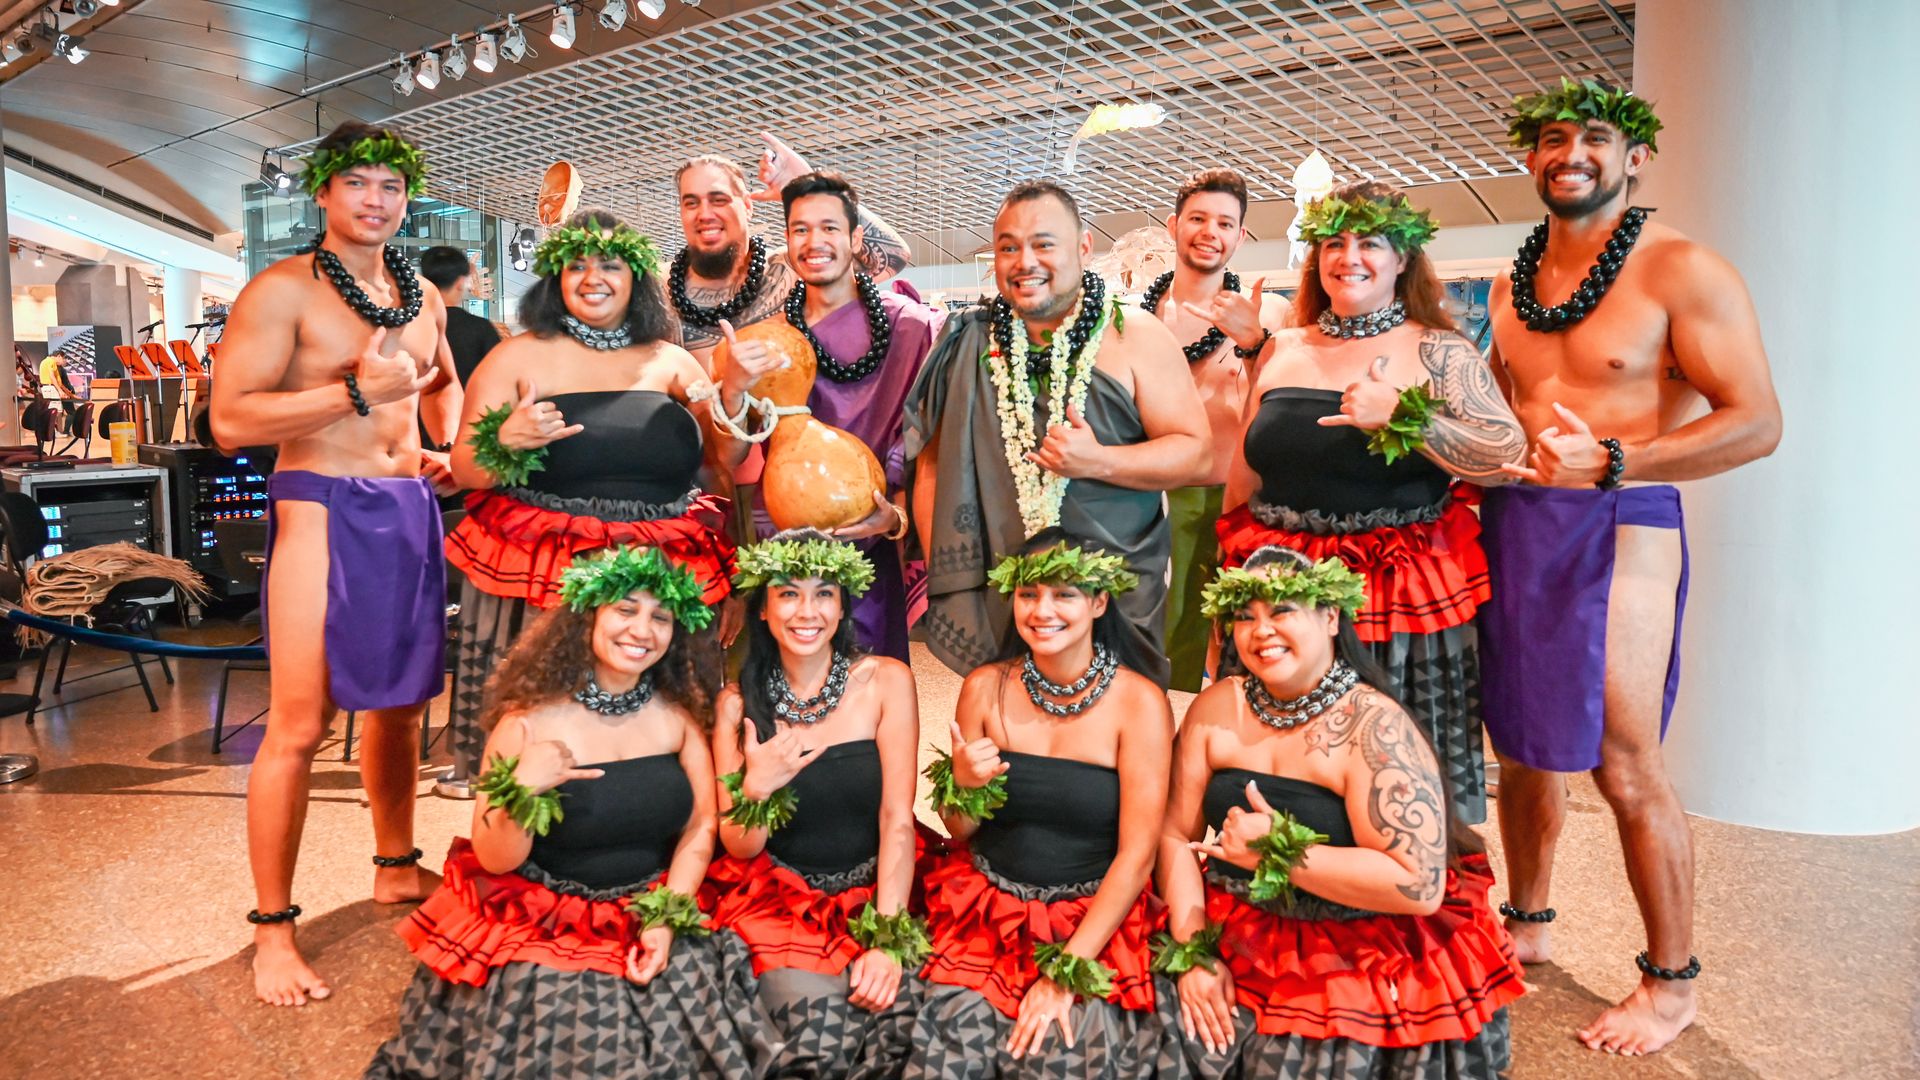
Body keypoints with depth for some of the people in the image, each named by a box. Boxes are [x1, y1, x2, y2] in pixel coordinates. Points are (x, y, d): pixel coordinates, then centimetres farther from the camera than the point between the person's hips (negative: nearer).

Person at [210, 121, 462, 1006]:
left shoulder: (421, 294, 13)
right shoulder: (283, 290, -7)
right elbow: (230, 418, -14)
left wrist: (444, 448, 12)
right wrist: (358, 391, -18)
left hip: (410, 506, 6)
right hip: (321, 508, -6)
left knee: (400, 701, 14)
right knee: (300, 724, -6)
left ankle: (395, 866, 32)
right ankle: (273, 929, 7)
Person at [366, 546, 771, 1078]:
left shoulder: (679, 714, -1)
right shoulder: (530, 719, -11)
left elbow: (702, 824, 1)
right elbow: (495, 861, -8)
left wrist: (666, 917, -11)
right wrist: (523, 790, -27)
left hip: (654, 915, 3)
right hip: (541, 926, -2)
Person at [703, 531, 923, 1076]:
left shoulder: (886, 681, -5)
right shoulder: (738, 703, -1)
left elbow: (897, 818, -9)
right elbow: (740, 850, 0)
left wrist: (889, 940, -19)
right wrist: (755, 787, -22)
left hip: (874, 892, 0)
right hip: (780, 896, 0)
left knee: (888, 1033, -24)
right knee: (819, 1036, -23)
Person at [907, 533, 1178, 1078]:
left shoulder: (1139, 701, -10)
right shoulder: (985, 688, -2)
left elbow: (1137, 853, -11)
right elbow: (959, 833, 6)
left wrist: (1066, 971, -16)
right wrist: (964, 785, -16)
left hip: (1097, 914, -2)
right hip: (987, 903, 2)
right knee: (958, 1027, -19)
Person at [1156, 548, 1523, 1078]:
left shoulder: (1375, 727, -15)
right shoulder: (1217, 707, 0)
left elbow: (1419, 886, -22)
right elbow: (1175, 834, -1)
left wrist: (1279, 851, -22)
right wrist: (1193, 952, -11)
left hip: (1365, 965, -3)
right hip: (1236, 942, 4)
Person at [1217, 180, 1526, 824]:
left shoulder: (1439, 352, 1)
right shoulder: (1284, 350, 12)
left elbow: (1510, 457, -9)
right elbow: (1242, 485, 17)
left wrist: (1402, 416, -18)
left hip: (1402, 604, -3)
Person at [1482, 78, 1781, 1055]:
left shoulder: (1682, 271, -5)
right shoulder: (1513, 284, 14)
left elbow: (1756, 422, -11)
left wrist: (1608, 459, -21)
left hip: (1615, 533, -6)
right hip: (1509, 529, 6)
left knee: (1624, 768, -2)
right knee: (1523, 751, 14)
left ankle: (1671, 982, 17)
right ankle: (1526, 926, 33)